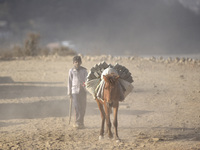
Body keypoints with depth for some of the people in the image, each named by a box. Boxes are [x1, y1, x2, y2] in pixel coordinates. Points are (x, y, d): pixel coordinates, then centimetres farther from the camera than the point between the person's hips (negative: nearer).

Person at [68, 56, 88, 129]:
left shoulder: (84, 70, 5)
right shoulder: (71, 71, 4)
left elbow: (86, 78, -3)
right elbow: (69, 82, 6)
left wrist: (85, 83, -27)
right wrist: (69, 92, 5)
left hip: (82, 90, 2)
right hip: (75, 91, -2)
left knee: (83, 107, 3)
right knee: (77, 107, -8)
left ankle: (80, 122, 13)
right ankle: (78, 123, -7)